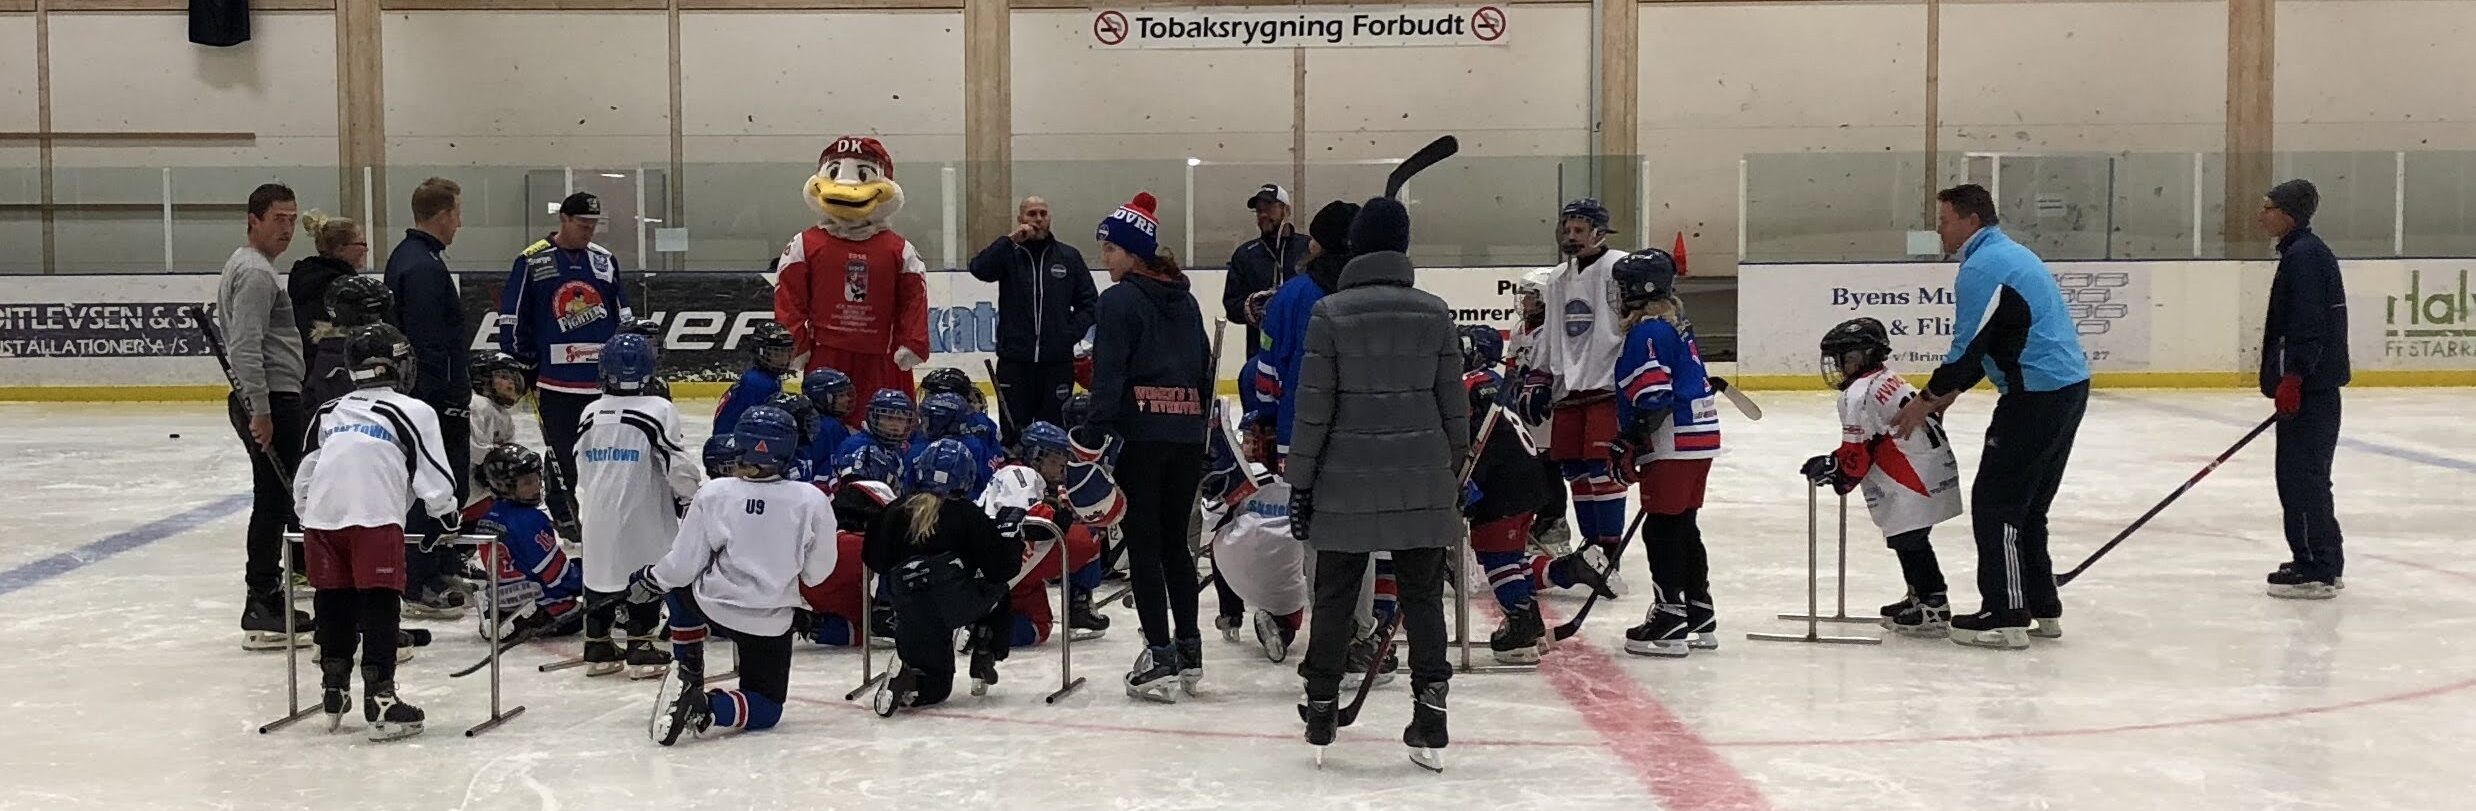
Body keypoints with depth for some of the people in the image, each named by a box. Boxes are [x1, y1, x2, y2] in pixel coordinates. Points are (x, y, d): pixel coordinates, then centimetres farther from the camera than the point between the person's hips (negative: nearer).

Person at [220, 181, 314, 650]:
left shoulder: (245, 265, 20)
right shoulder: (256, 272, -14)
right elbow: (246, 346, -23)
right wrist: (260, 410, -24)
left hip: (269, 400, 11)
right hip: (270, 400, -11)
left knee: (276, 501, 15)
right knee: (274, 502, -10)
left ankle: (269, 599, 22)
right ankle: (262, 613, -10)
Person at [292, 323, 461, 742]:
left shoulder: (329, 412, 23)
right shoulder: (413, 412, 8)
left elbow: (303, 477, 24)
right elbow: (434, 479, 5)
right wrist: (449, 519, 20)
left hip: (322, 519, 5)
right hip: (375, 520, -5)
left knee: (334, 605, 16)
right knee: (380, 608, -2)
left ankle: (333, 693, 26)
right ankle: (380, 700, -5)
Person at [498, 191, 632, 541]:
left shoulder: (604, 261, 10)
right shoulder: (532, 262, -3)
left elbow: (624, 315, 15)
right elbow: (512, 318, -1)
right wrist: (523, 366, -1)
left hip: (603, 377, 3)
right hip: (555, 378, -3)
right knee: (561, 453, 4)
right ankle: (563, 515, 15)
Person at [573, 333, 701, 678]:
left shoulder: (590, 414, 5)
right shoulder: (658, 411, -12)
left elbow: (581, 469, 15)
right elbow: (677, 465, -11)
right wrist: (695, 494, 5)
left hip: (599, 519, 5)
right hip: (644, 520, -5)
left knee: (600, 572, 15)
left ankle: (597, 648, 19)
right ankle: (640, 649, 4)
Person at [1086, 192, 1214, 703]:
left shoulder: (1120, 300, -7)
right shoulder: (1185, 300, 14)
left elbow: (1109, 374, -14)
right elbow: (1204, 367, 16)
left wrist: (1097, 437, -14)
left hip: (1141, 435, -6)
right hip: (1187, 437, 7)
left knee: (1143, 546, -2)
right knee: (1176, 542, 14)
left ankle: (1160, 659, -4)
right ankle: (1189, 654, 17)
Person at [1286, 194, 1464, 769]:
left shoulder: (1331, 312, -8)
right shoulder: (1434, 312, 0)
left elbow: (1313, 406, -7)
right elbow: (1454, 403, 4)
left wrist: (1300, 481, 0)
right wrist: (1454, 472, 16)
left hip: (1347, 480, -1)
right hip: (1422, 479, 2)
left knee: (1335, 593, 11)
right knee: (1422, 594, 8)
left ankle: (1321, 711, 19)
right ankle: (1429, 723, 5)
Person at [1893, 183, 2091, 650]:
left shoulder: (1982, 267, -13)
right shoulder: (2009, 255, 20)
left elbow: (1968, 347, -15)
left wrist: (1927, 401, -4)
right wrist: (1947, 394, 18)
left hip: (2038, 396, -10)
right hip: (2069, 387, 10)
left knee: (1995, 502, -5)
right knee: (2027, 505, 17)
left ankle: (2006, 617, -3)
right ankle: (2042, 609, 23)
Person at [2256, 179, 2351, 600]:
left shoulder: (2304, 256, -15)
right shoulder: (2303, 252, 18)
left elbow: (2308, 324, -22)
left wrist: (2291, 378, -24)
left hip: (2309, 387, -11)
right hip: (2313, 384, 11)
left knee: (2301, 475, -9)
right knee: (2305, 475, 16)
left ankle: (2315, 571, -7)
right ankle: (2325, 564, 22)